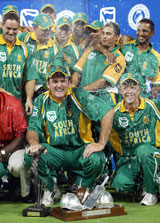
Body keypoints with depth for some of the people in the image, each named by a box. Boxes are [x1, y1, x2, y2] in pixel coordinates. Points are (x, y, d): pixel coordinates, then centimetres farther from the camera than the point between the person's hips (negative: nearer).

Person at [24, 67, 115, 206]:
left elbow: (108, 112, -16)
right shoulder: (42, 101, 3)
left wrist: (101, 144, -23)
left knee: (96, 159, -33)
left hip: (80, 150, -2)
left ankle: (85, 189, 2)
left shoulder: (79, 95, -8)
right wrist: (34, 143, -24)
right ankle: (49, 189, 4)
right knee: (31, 156, -26)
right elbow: (32, 129, 1)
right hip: (54, 152, 2)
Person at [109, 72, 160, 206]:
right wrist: (123, 155, 2)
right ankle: (140, 183, 12)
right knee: (119, 183, -25)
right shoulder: (116, 113, -1)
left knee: (143, 149, -36)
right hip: (129, 159, 2)